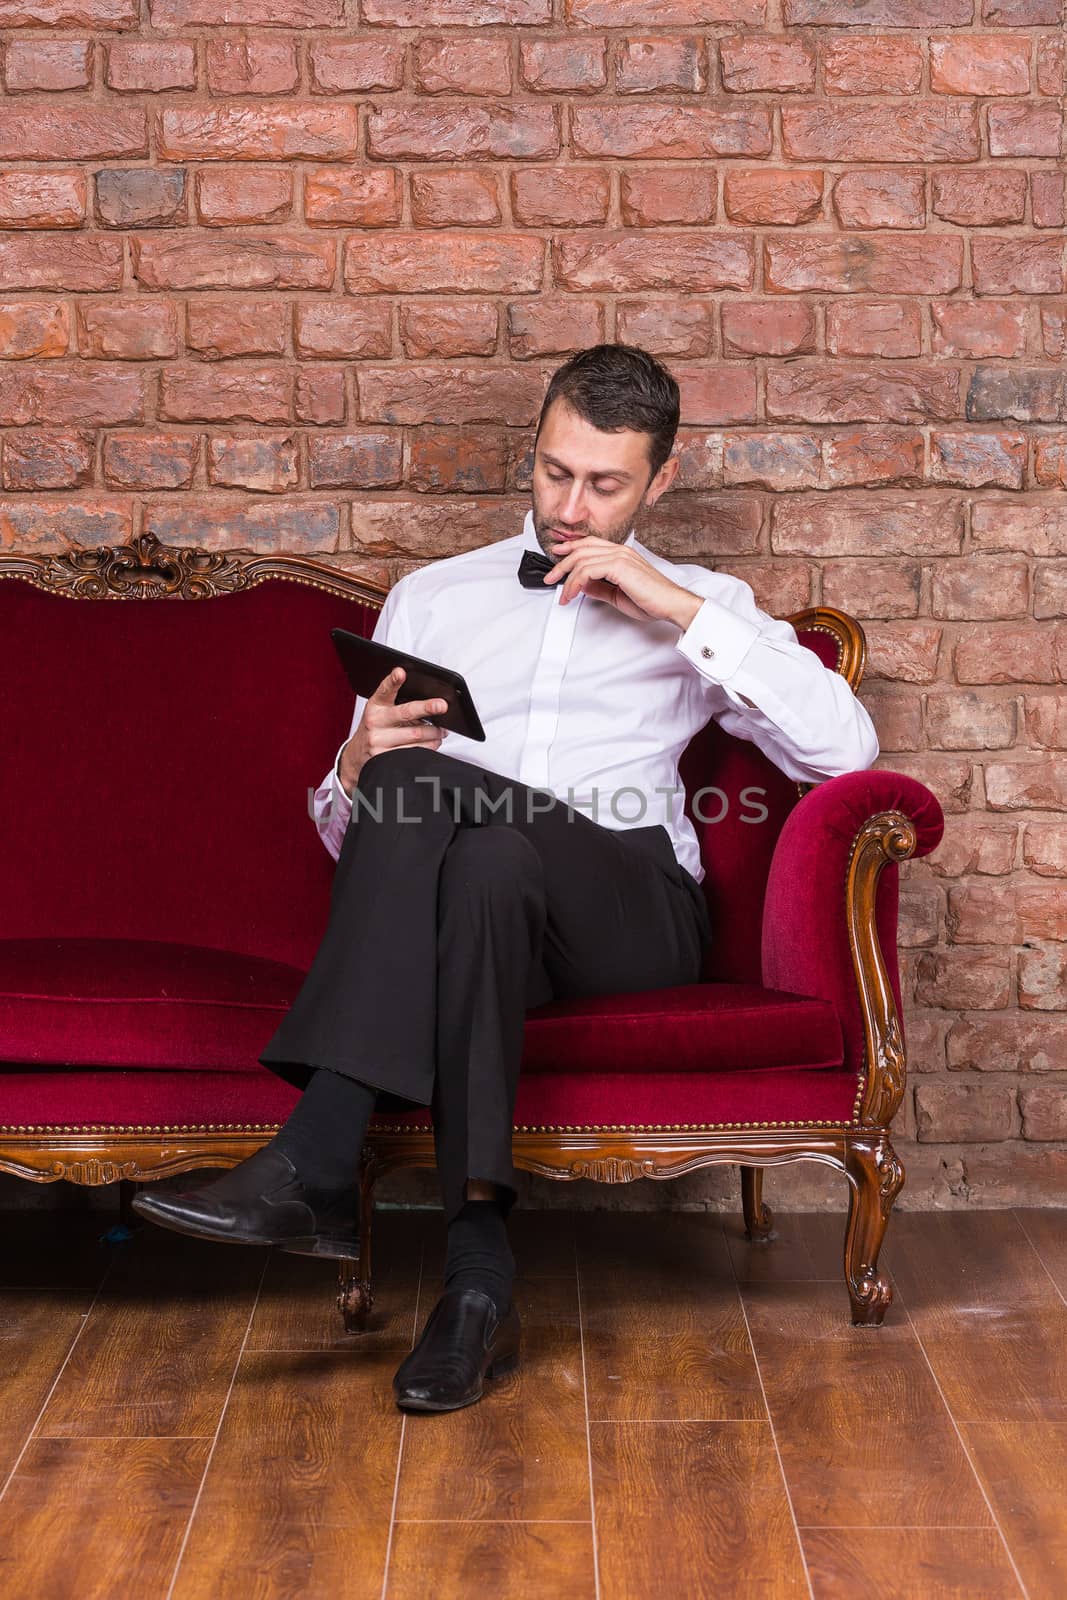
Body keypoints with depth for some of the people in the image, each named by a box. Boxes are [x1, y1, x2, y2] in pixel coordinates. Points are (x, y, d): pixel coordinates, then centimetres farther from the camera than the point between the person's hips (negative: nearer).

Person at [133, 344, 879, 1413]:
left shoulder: (699, 604, 20)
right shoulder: (432, 597, 26)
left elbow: (844, 749, 1)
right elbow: (341, 832, 21)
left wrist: (681, 611, -2)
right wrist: (357, 768, -4)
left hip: (629, 906, -2)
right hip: (456, 902, 2)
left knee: (421, 785, -32)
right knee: (402, 788, -35)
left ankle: (315, 1164, -36)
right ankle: (476, 1270, -41)